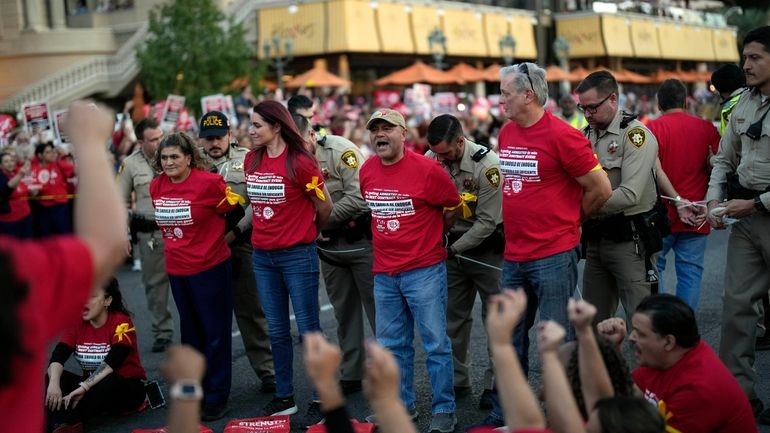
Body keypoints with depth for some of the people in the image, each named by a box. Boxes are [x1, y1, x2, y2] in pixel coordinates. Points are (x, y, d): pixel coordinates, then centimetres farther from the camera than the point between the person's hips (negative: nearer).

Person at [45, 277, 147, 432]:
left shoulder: (121, 323, -15)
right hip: (93, 386, 5)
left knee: (109, 383, -38)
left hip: (127, 387, -5)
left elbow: (111, 363, -28)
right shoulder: (76, 323, -1)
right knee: (51, 378, -18)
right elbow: (58, 356, -14)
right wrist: (53, 384, -33)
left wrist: (84, 387, -40)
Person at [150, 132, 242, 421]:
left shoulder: (209, 182, -15)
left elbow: (234, 209, -3)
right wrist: (176, 243, 13)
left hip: (210, 267, -6)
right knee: (191, 332, 17)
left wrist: (218, 237, 4)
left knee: (215, 333, 2)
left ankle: (217, 397, 12)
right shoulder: (156, 187, 2)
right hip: (176, 269, 6)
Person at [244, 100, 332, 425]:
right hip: (262, 257, 6)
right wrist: (270, 230, 12)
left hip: (297, 255, -6)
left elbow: (325, 206, -3)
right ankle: (284, 397, 23)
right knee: (276, 331, 12)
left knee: (308, 329, 1)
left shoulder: (300, 162, -13)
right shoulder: (251, 160, 5)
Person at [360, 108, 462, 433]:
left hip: (424, 270, -5)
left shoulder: (427, 169, -12)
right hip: (384, 273, 5)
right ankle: (402, 406, 26)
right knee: (392, 345, 13)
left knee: (435, 343, 1)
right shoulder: (366, 171, 3)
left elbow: (453, 207, 1)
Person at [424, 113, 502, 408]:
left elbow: (487, 222, -19)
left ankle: (495, 384, 8)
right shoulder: (431, 159, -5)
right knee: (453, 318, 10)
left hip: (487, 250, -5)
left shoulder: (487, 165, -21)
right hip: (452, 247, 5)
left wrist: (454, 249, -17)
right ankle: (457, 381, 21)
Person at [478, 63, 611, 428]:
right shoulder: (506, 134, 8)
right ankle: (504, 415, 27)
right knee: (510, 339, 15)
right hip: (514, 256, 7)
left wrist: (571, 219, 4)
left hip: (553, 257, -7)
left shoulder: (561, 136, -13)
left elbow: (601, 189, -9)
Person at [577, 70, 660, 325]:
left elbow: (629, 195, -21)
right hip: (595, 238, 7)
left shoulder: (635, 134, -11)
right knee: (593, 320, 13)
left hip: (628, 239, -7)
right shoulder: (587, 136, 12)